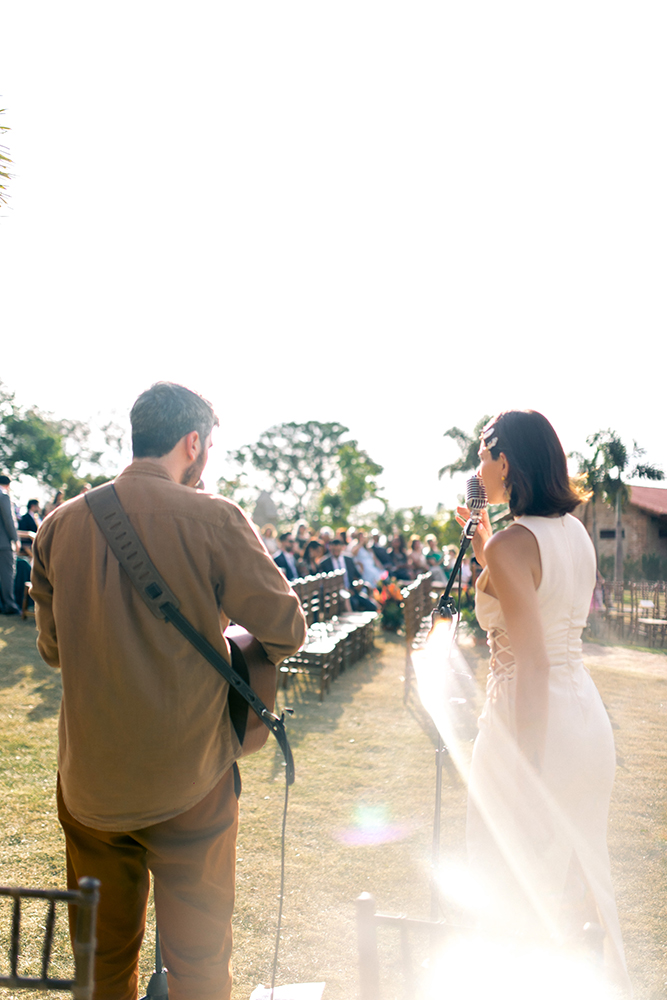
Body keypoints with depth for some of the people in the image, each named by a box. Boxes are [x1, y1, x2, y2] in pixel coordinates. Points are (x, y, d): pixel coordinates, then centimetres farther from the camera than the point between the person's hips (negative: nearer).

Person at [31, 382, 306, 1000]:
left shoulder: (60, 525, -2)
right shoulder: (214, 520, -14)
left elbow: (51, 648, 9)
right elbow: (286, 629, -9)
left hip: (89, 783, 4)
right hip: (188, 784, -3)